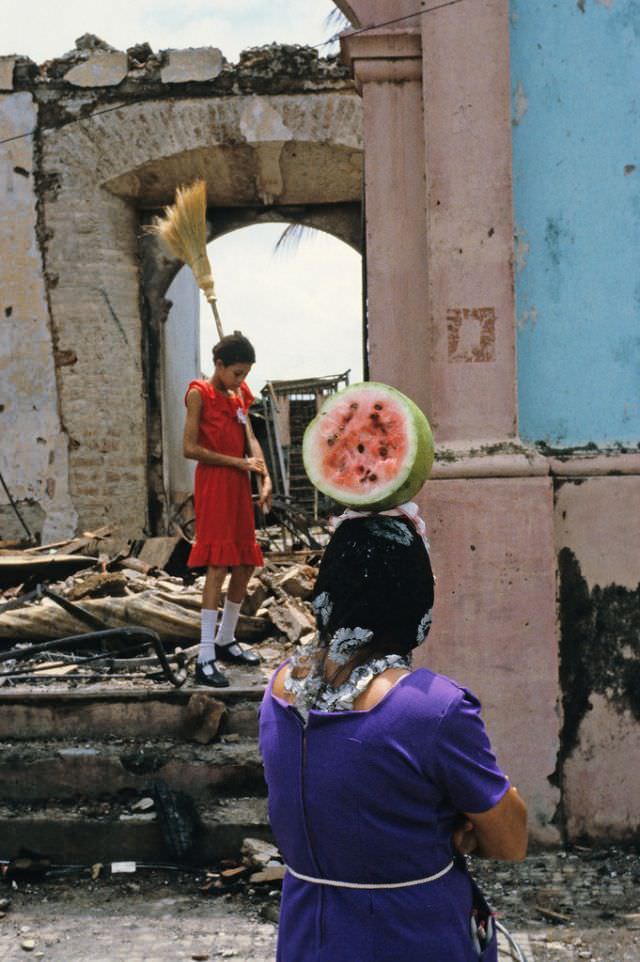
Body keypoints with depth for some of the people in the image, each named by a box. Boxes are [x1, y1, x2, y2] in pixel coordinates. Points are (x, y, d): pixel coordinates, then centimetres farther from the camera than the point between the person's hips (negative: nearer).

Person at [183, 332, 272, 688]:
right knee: (218, 566, -14)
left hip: (239, 487, 8)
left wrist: (265, 477, -10)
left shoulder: (239, 397, 15)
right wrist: (237, 461, -12)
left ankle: (226, 641, 26)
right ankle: (206, 658, -13)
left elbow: (250, 439, 5)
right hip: (213, 485, -8)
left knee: (246, 565, 10)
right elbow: (190, 448, -12)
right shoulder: (199, 394, -5)